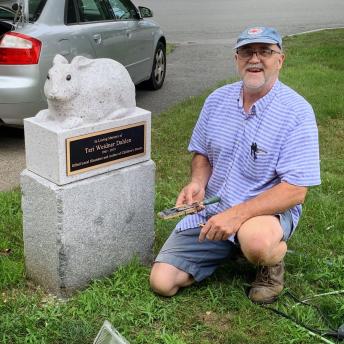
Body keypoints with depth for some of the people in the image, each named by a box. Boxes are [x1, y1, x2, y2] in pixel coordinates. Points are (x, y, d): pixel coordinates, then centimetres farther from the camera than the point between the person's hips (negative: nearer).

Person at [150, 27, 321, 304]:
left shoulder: (296, 111, -15)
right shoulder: (217, 99, 1)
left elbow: (296, 190, -20)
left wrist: (237, 214, -29)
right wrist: (197, 182, -9)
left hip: (269, 209, -5)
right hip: (211, 209, 5)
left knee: (257, 242, -42)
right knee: (162, 282, -4)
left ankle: (274, 260, -2)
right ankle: (232, 248, 19)